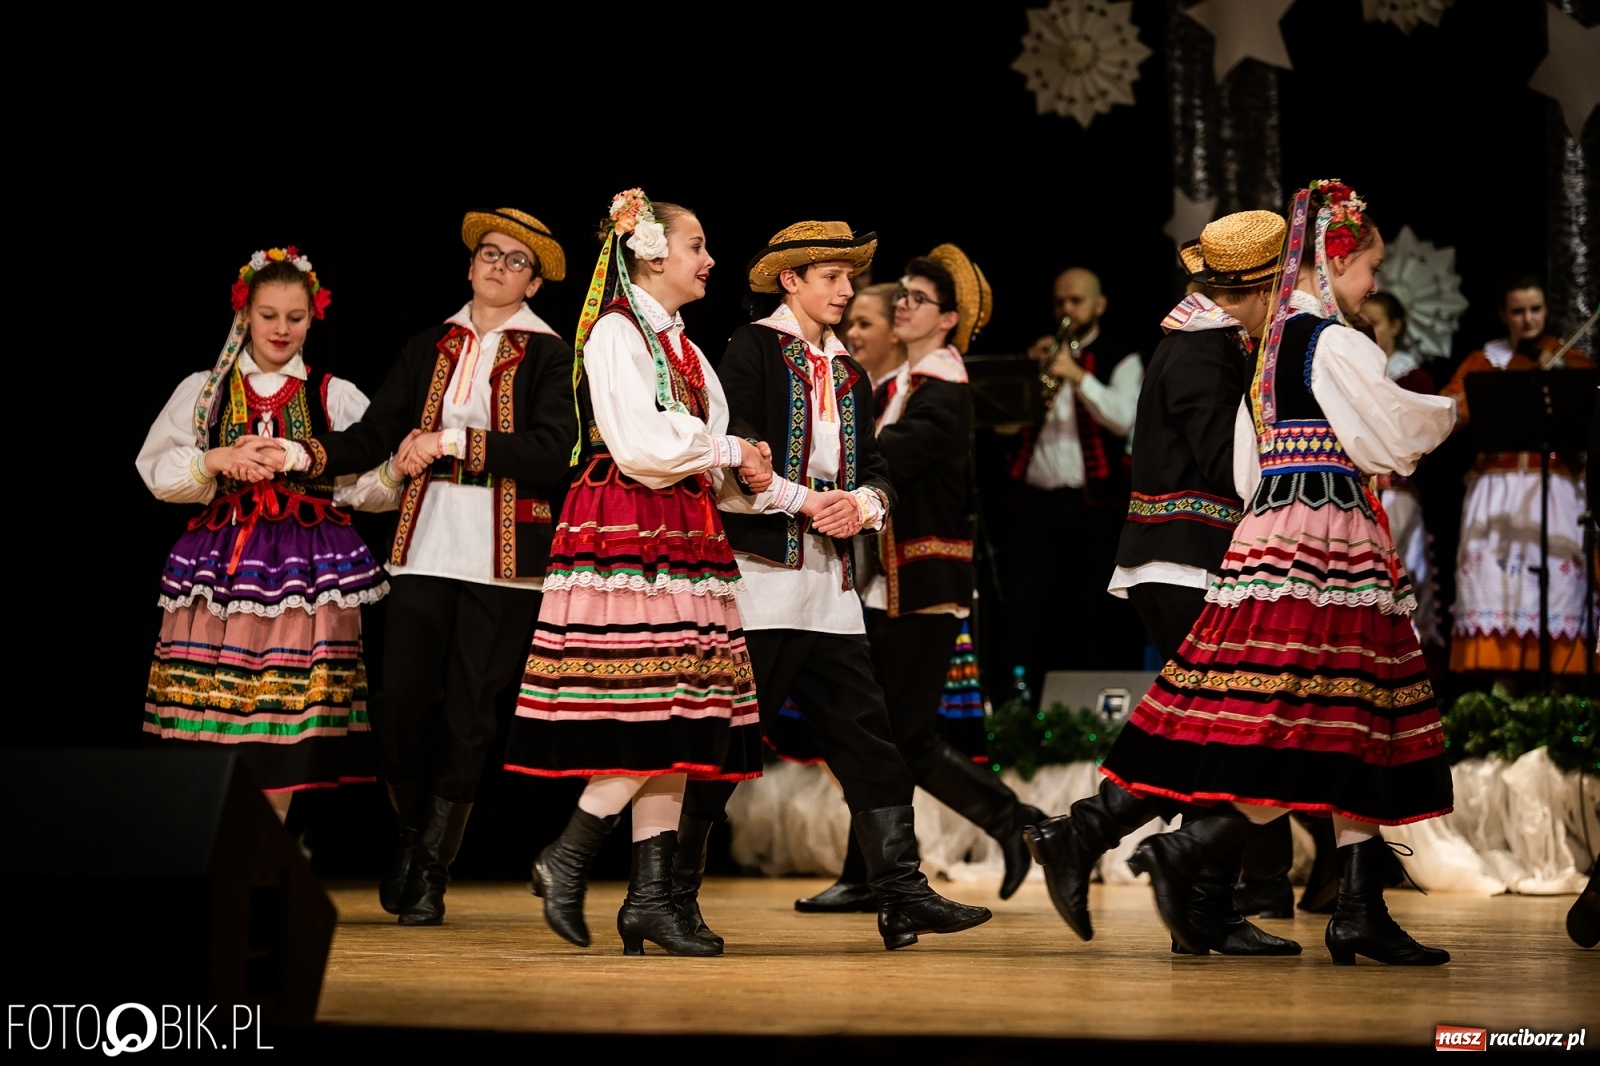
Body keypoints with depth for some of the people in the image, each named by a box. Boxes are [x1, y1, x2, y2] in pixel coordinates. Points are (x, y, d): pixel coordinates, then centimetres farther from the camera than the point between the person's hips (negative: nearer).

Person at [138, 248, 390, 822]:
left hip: (306, 574, 0)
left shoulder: (337, 397, 12)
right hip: (220, 567, 1)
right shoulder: (202, 391, 13)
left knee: (286, 723, -7)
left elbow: (372, 488, 3)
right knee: (214, 715, -7)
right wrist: (215, 461, -10)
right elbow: (157, 473, 7)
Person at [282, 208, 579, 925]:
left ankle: (430, 873, 9)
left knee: (468, 714, -1)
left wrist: (455, 442, -13)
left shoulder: (548, 355, 4)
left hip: (504, 552, -3)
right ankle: (411, 834, 20)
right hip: (426, 544, 3)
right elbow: (372, 437, 8)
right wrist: (302, 454, -8)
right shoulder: (430, 349, 16)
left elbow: (550, 456, -10)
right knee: (400, 698, -6)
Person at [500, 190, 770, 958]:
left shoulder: (679, 344, 21)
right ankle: (566, 862, -2)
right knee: (653, 716, -14)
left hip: (680, 536, 9)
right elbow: (641, 446, -17)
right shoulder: (615, 333, -6)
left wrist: (741, 471, -3)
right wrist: (728, 453, -5)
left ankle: (651, 897, 4)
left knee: (677, 720, 3)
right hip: (627, 534, -9)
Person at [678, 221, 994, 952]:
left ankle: (901, 895, 1)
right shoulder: (751, 350, -2)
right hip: (762, 574, -7)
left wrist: (860, 504, -6)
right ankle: (671, 890, 5)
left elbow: (876, 473, 16)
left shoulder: (848, 374, 20)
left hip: (831, 583, 7)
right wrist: (807, 502, -15)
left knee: (867, 740, 2)